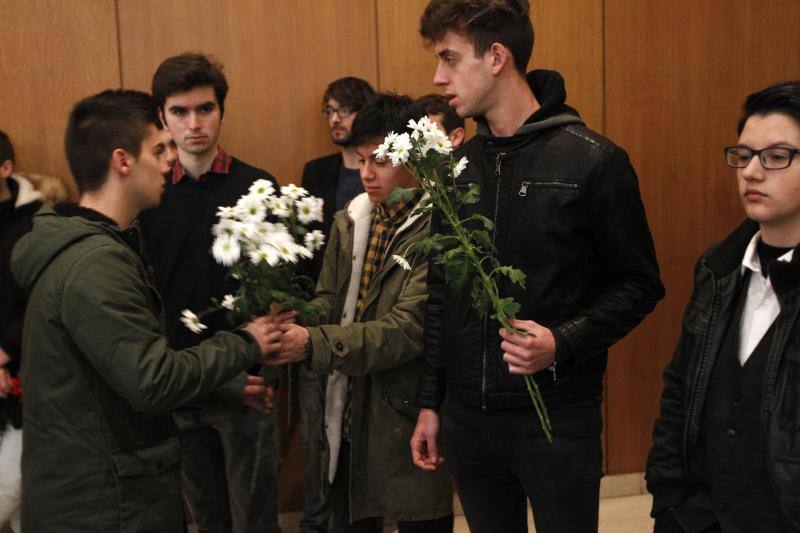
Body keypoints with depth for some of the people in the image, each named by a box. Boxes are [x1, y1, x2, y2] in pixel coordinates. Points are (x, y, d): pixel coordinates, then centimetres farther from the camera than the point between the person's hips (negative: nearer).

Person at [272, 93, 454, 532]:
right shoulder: (348, 222, 8)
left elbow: (407, 329, -22)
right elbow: (328, 301, 8)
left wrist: (312, 343, -28)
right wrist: (292, 323, -15)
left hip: (407, 420, -6)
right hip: (346, 418, 6)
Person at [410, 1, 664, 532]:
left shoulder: (593, 161, -9)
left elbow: (639, 284, -5)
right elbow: (441, 295, 11)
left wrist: (563, 343, -21)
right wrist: (430, 403, 11)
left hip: (557, 414, -4)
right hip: (466, 417, 5)